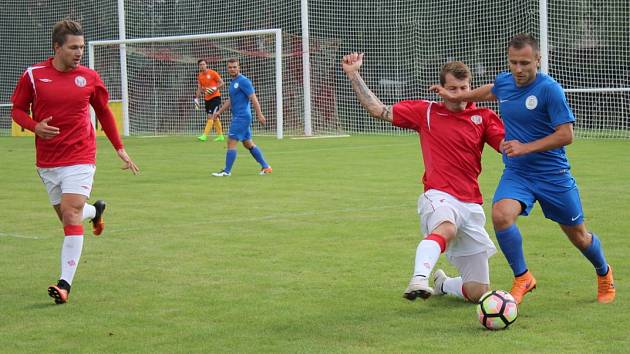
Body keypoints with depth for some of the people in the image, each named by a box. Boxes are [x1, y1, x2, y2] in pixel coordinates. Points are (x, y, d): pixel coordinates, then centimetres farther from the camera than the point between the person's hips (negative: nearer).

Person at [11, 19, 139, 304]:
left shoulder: (89, 78, 1)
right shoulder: (33, 75, -3)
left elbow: (103, 112, 14)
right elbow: (17, 110, 5)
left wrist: (120, 149, 14)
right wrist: (35, 127, -16)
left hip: (79, 158, -2)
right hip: (47, 161, 2)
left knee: (71, 216, -15)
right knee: (68, 217, 13)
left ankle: (65, 283, -14)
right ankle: (95, 211, 50)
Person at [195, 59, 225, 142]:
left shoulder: (212, 73, -9)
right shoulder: (200, 76, 9)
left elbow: (222, 83, -7)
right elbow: (199, 88, 15)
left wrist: (215, 88, -22)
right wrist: (196, 99, 7)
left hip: (215, 97, -7)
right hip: (207, 99, 7)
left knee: (210, 116, -14)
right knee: (214, 118, 11)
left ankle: (205, 136, -19)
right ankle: (220, 136, 19)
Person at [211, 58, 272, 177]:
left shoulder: (243, 81, -13)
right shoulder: (233, 82, 16)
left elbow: (253, 98, -17)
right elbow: (230, 100, 26)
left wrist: (259, 115, -21)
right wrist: (219, 112, 21)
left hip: (242, 117, -10)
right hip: (238, 117, 10)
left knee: (231, 142, -9)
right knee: (248, 143, 13)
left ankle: (227, 171, -5)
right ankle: (265, 167, 18)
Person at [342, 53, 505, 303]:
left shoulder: (483, 117, 10)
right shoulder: (425, 112, 7)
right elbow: (378, 110, 7)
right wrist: (354, 75, 2)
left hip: (471, 205, 3)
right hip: (439, 197, -3)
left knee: (478, 293, 4)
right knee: (446, 228, -44)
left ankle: (442, 284, 35)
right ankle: (419, 280, -58)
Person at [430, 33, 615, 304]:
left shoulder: (550, 89, -19)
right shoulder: (503, 82, -1)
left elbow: (566, 135, -19)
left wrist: (525, 147, -24)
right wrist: (458, 97, 23)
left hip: (553, 174, -3)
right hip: (516, 173, 4)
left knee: (578, 236, 10)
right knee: (501, 214, -27)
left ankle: (604, 274, 44)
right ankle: (522, 278, -7)